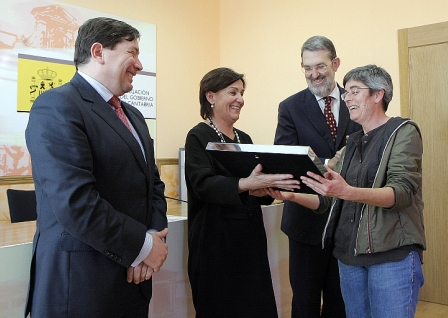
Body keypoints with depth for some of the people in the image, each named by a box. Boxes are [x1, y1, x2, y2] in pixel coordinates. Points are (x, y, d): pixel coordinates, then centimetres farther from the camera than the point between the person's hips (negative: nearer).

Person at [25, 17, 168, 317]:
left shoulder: (133, 116, 13)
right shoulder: (57, 106, -14)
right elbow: (75, 202, -24)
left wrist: (154, 236, -5)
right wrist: (142, 246, -14)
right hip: (81, 283, -8)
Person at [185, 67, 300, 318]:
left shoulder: (244, 139, 14)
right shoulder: (199, 137, -6)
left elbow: (258, 182, 14)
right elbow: (203, 184, -20)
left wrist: (262, 190, -9)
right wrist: (245, 184, -34)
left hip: (250, 237, 6)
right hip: (216, 240, -6)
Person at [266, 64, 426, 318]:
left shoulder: (403, 132, -2)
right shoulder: (352, 143, 16)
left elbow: (402, 192, -17)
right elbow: (329, 201, 14)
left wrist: (348, 192, -33)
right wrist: (291, 196, -2)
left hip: (392, 254, -6)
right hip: (349, 255, 6)